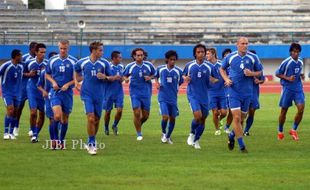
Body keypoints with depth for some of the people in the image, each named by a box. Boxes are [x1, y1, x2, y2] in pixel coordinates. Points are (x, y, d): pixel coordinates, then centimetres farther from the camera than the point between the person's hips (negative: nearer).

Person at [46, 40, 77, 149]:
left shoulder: (73, 62, -1)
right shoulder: (52, 60, 3)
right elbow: (47, 74, 14)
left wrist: (68, 84, -13)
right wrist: (53, 82, -5)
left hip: (68, 93, 1)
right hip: (55, 92, -1)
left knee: (65, 118, 7)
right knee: (57, 116, -18)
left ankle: (62, 141, 21)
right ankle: (55, 139, -2)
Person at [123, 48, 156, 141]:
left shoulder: (149, 65, -1)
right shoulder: (130, 66, -3)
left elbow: (154, 74, 12)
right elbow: (125, 75, 10)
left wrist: (150, 78, -9)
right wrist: (126, 79, -12)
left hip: (146, 92, 2)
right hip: (135, 92, -1)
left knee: (145, 115, 4)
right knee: (137, 113, -10)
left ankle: (139, 124, 37)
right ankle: (139, 134, 5)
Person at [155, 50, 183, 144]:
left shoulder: (178, 71, -2)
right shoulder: (160, 69, -1)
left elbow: (180, 82, 11)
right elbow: (156, 76, 18)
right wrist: (157, 83, 1)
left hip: (173, 98, 2)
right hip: (163, 98, -2)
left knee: (172, 118, 8)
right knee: (165, 117, -15)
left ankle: (168, 136, 28)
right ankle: (163, 133, 13)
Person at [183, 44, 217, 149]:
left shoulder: (209, 67, 2)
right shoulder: (189, 65, 0)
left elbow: (214, 80, 11)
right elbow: (184, 75, 14)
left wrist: (213, 80, -13)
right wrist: (185, 78, -9)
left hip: (204, 96, 2)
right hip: (193, 94, -2)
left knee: (203, 119, 6)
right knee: (198, 116, -20)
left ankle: (196, 140, 25)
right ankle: (192, 134, 7)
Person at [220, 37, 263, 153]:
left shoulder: (253, 58, 0)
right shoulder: (230, 57, -1)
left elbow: (259, 72, 9)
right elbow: (222, 69, 15)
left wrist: (251, 73, -13)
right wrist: (226, 79, -3)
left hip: (247, 92, 2)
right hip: (234, 91, -2)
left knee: (242, 118, 10)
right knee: (236, 117, -13)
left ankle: (232, 135, 38)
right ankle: (241, 145, -8)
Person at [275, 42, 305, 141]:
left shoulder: (300, 62, 6)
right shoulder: (286, 62, -12)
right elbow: (277, 73, -5)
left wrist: (301, 75, 1)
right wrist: (288, 78, -17)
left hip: (298, 88, 4)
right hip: (287, 88, -4)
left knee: (301, 108, -11)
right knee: (284, 110, 5)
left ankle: (294, 130, 6)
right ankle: (280, 132, 22)